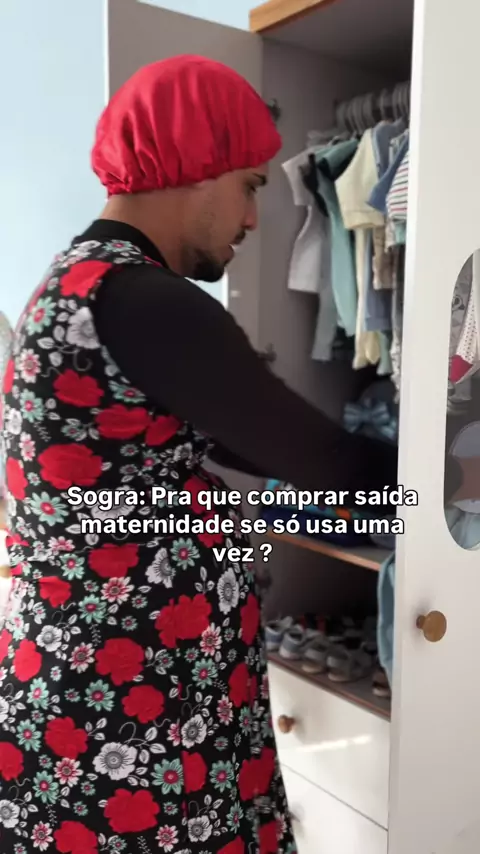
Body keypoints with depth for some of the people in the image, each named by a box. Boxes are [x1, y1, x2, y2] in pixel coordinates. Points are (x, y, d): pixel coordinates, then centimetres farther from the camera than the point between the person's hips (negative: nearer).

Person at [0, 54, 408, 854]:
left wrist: (375, 466, 14)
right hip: (130, 705, -9)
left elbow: (221, 437, 13)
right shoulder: (142, 305, -22)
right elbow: (316, 457, -16)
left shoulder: (79, 285, 9)